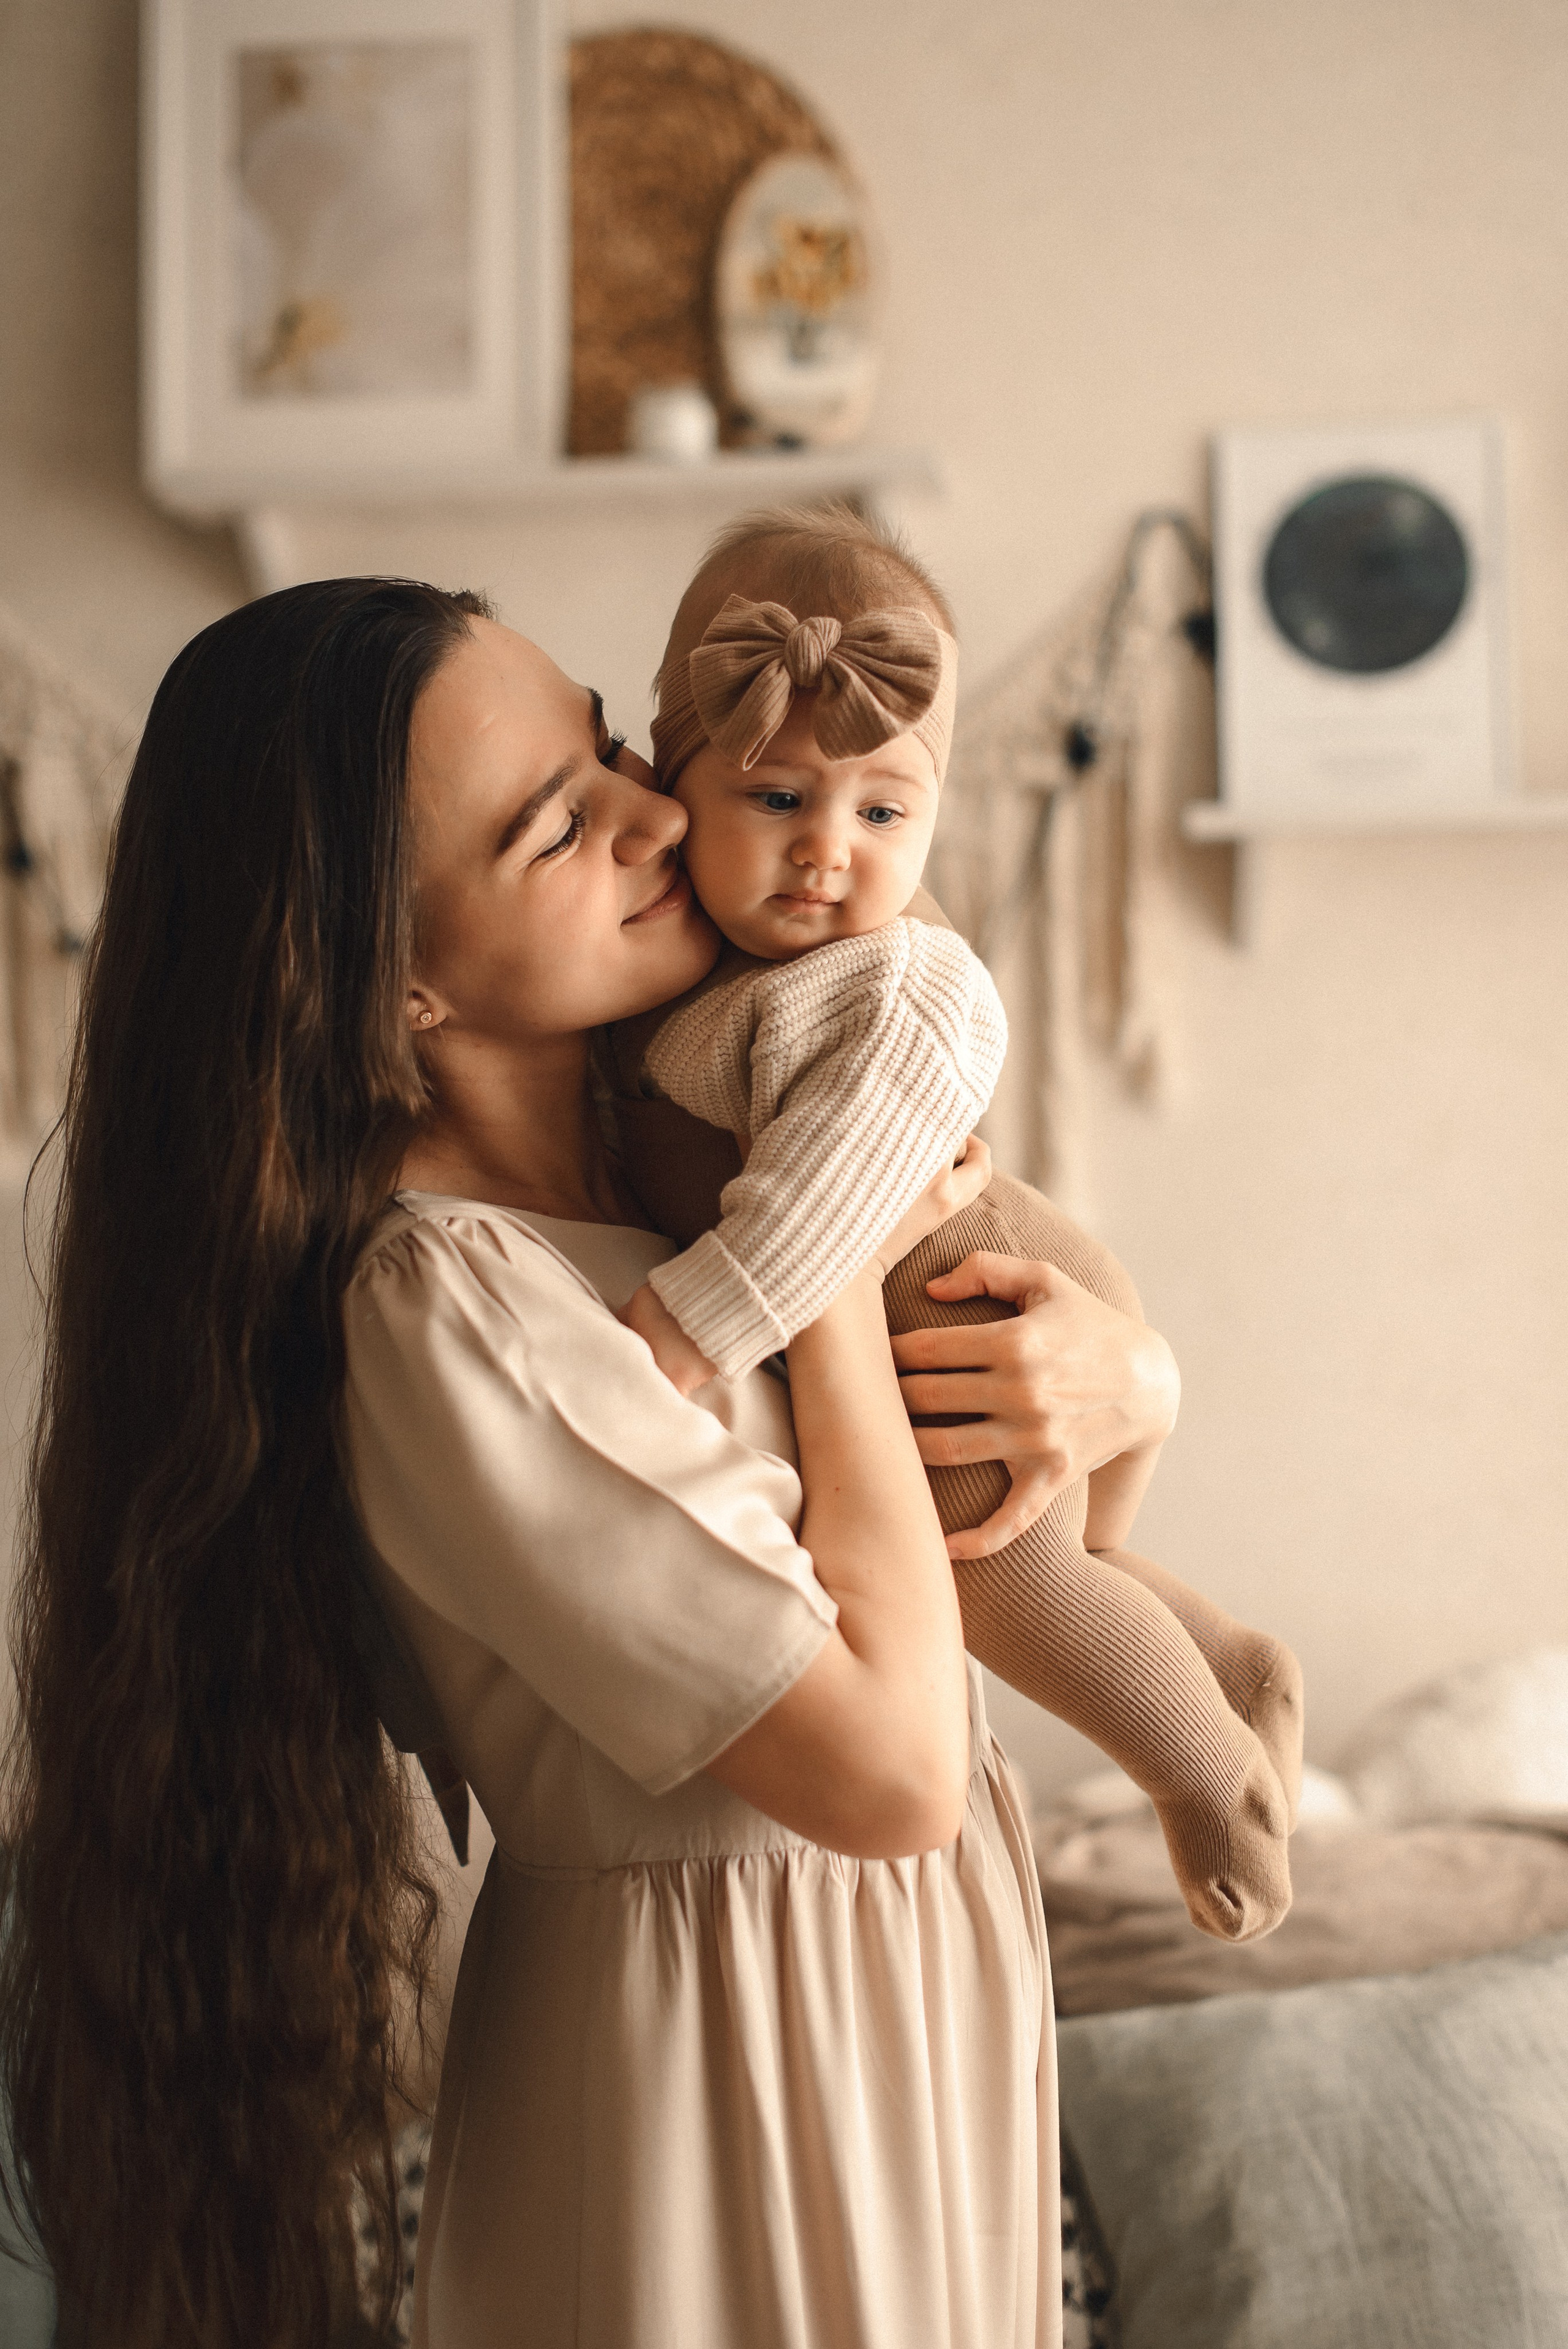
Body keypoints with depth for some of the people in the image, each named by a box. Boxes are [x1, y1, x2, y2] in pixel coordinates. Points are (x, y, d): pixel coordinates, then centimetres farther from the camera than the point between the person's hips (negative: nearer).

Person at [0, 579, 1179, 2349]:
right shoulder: (447, 1311, -27)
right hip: (724, 2061, -8)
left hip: (904, 1975, 8)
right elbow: (890, 1767, -27)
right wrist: (838, 1266, -21)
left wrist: (1125, 1376, -15)